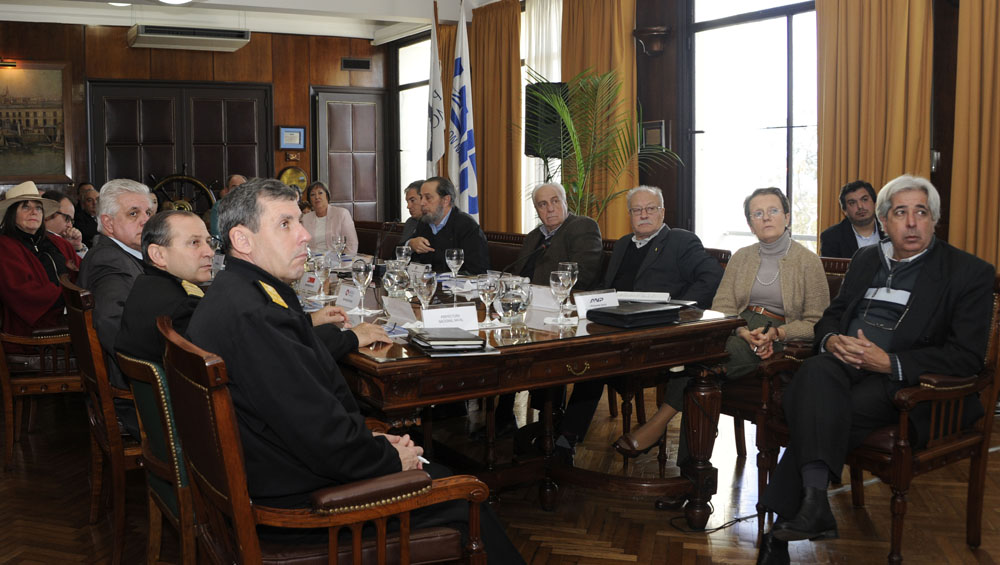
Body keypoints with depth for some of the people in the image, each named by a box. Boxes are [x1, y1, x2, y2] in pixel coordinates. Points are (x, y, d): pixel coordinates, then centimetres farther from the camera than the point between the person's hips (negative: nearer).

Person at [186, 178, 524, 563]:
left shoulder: (234, 293, 6)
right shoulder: (252, 316, -28)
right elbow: (324, 439, -27)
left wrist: (370, 437, 3)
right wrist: (391, 457, -10)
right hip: (300, 494, -10)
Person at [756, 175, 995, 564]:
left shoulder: (971, 273, 2)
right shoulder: (866, 258, 21)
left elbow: (967, 357, -7)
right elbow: (833, 314, 23)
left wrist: (889, 362, -19)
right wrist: (831, 340, -4)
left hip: (907, 383, -4)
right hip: (845, 364, 4)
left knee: (815, 416, -32)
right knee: (815, 372, -34)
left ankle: (781, 530, -24)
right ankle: (813, 501, -44)